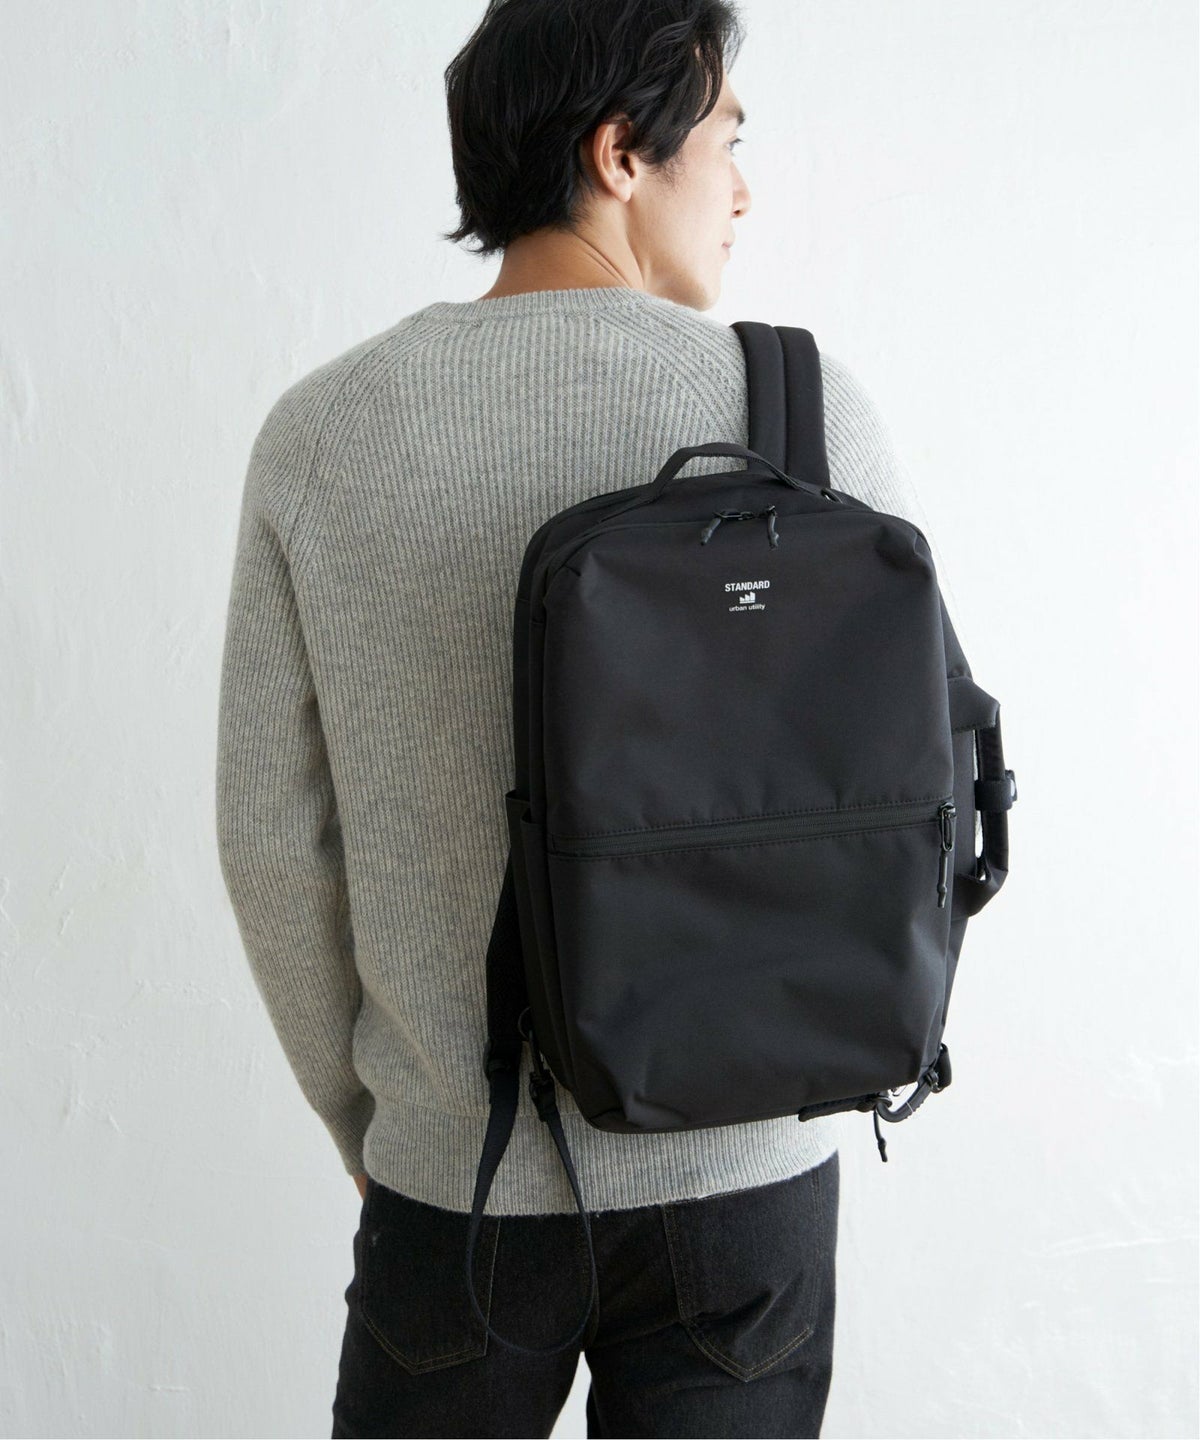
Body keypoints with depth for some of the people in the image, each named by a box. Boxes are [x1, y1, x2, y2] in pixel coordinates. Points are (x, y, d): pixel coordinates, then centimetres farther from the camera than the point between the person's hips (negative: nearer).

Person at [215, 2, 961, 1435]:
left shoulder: (317, 433, -7)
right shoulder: (812, 413, -11)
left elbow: (272, 840, -3)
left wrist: (355, 1110, 12)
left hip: (459, 1173, 1)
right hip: (747, 1167, -1)